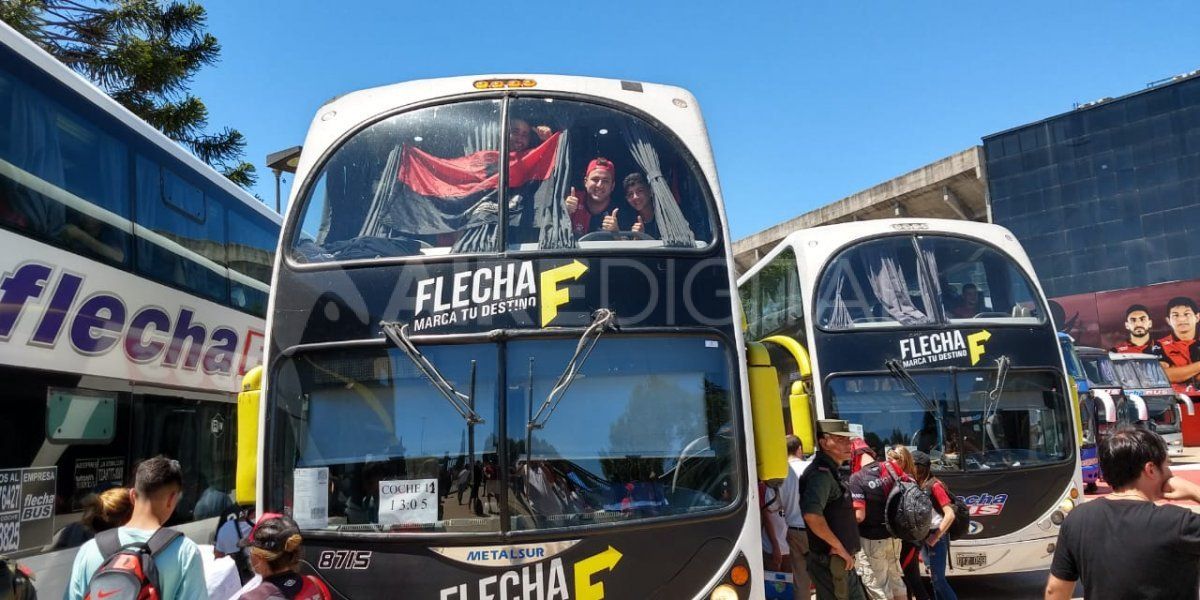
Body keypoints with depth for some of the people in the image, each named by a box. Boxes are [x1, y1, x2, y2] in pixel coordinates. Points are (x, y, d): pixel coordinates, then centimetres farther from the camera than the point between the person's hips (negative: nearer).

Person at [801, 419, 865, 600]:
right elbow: (812, 514, -36)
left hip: (841, 562, 10)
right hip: (829, 562, -10)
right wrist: (838, 546, -24)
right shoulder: (821, 473, -19)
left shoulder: (831, 472, 13)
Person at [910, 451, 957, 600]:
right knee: (934, 577, 13)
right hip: (923, 538, 7)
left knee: (938, 579, -6)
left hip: (936, 538, -7)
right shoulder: (917, 486, 7)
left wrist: (936, 537, -18)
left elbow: (950, 515, -18)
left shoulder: (934, 485, -14)